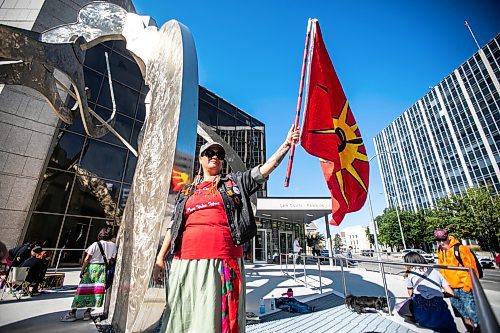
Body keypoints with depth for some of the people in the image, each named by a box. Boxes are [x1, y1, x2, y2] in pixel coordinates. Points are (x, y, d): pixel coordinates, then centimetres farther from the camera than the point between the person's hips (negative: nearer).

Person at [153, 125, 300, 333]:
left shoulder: (234, 182, 12)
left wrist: (286, 144, -4)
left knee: (215, 315, -1)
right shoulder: (186, 192, 19)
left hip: (222, 260, -2)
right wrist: (160, 258, 11)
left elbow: (263, 169, 3)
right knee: (182, 315, 7)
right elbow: (173, 226, 18)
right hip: (185, 262, 3)